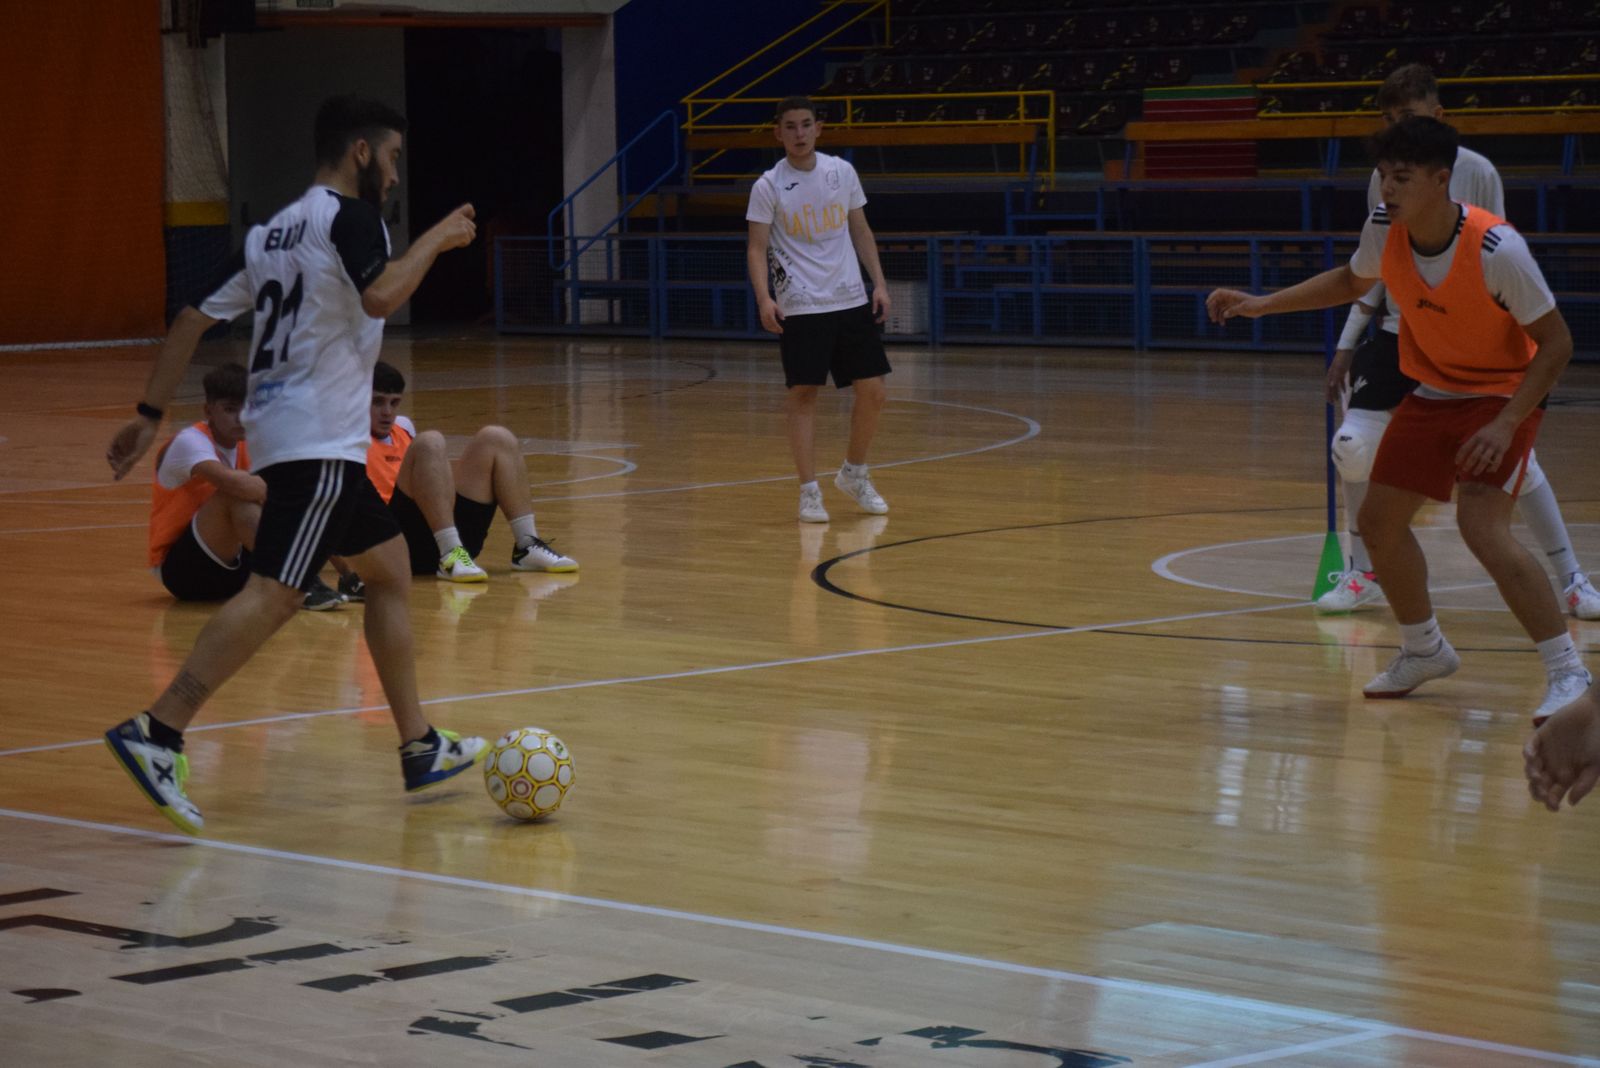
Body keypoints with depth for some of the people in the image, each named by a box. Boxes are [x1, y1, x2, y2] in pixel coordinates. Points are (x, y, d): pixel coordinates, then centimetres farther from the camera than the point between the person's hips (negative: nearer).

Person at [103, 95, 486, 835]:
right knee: (274, 593, -17)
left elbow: (194, 318, 15)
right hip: (318, 437, -10)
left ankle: (421, 750, 21)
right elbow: (380, 296, -24)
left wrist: (150, 415, 16)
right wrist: (436, 239, -9)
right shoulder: (348, 215, -6)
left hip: (283, 432, 10)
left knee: (390, 570, 18)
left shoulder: (271, 232, 18)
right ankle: (157, 733, -25)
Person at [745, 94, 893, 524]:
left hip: (850, 300, 4)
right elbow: (757, 248, -8)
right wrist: (764, 299, -22)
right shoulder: (768, 186, -6)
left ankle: (854, 474, 25)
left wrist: (879, 283, 5)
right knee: (803, 394, -6)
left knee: (873, 392, 4)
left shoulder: (842, 172, 5)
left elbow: (861, 231, 13)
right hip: (800, 308, -4)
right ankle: (809, 491, 2)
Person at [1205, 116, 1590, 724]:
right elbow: (1352, 281, 12)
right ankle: (1424, 651, 32)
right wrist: (1261, 305, 3)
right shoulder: (1385, 229, -13)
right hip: (1433, 393, 7)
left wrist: (1506, 424, -30)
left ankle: (1568, 674, -17)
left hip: (1503, 395, -7)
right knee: (1378, 520, 8)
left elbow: (1556, 342, -22)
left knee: (1481, 526, -25)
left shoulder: (1496, 249, -30)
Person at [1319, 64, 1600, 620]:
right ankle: (1362, 574, 9)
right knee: (1352, 445, -11)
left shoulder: (1475, 172, -10)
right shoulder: (1383, 178, 1)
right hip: (1400, 336, 3)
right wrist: (1347, 346, 8)